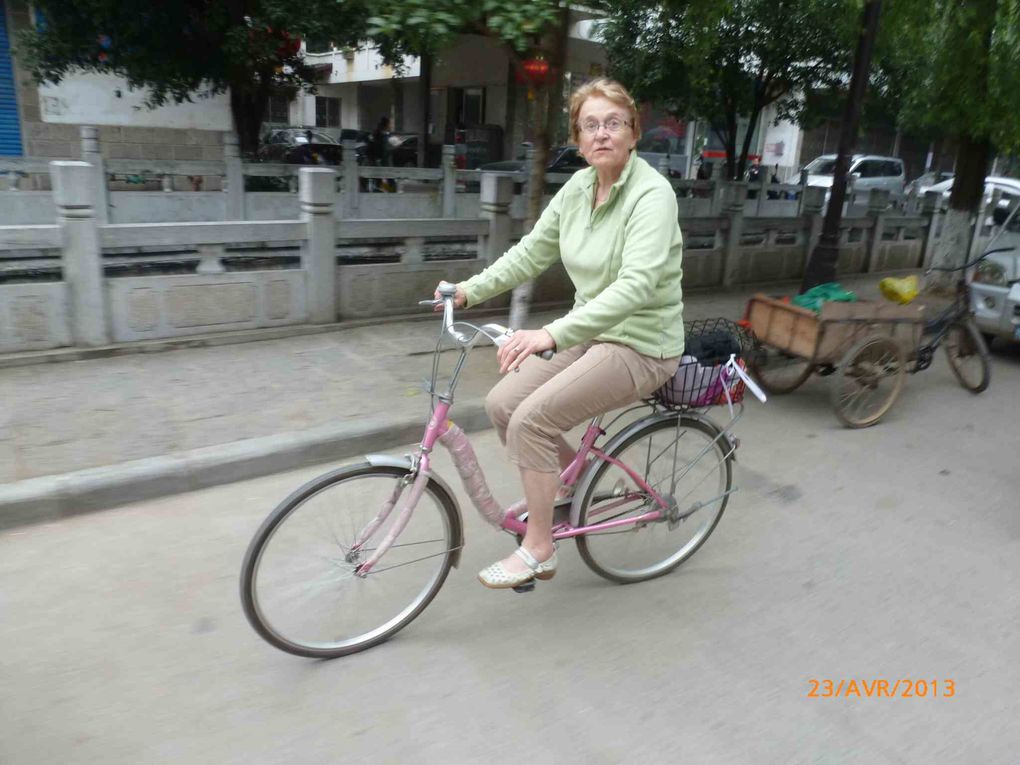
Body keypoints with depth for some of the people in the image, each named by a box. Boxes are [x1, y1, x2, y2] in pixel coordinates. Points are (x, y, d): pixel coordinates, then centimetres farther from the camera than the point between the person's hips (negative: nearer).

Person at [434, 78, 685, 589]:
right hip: (590, 332, 8)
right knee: (500, 404, -2)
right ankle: (569, 471, 24)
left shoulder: (651, 194, -20)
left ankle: (538, 550, -2)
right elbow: (532, 251, 9)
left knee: (531, 419, -20)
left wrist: (552, 334, -44)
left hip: (639, 344, -7)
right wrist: (470, 290, -2)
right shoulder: (579, 186, 3)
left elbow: (637, 284, -34)